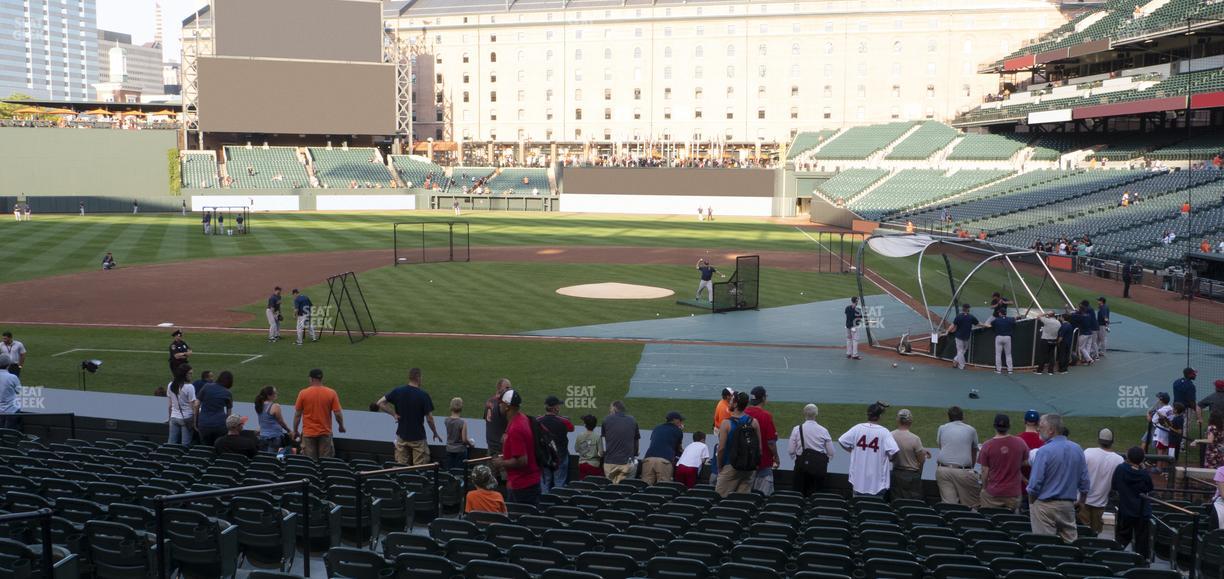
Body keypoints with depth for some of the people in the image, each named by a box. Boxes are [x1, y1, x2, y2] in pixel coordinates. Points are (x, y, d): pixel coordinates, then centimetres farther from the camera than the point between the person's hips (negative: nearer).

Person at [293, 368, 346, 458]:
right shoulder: (331, 393, -6)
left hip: (308, 434, 0)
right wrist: (341, 426, 11)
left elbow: (297, 415, -1)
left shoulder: (303, 393, -6)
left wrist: (295, 431, 11)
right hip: (325, 433, 0)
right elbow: (338, 413, -7)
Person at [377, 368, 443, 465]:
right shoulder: (423, 395, -14)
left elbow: (380, 403, -2)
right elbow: (429, 419, -11)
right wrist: (435, 434, 3)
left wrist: (394, 414, 1)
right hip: (418, 437, -4)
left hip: (401, 436, 4)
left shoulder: (398, 391, -4)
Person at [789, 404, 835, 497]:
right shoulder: (823, 430, -1)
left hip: (802, 463, -1)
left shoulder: (797, 429, -3)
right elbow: (831, 452, 2)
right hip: (820, 466, 1)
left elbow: (791, 451, -2)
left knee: (799, 494, 7)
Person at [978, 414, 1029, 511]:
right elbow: (1025, 463, 8)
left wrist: (984, 488, 7)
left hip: (992, 494, -2)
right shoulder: (1020, 443, -5)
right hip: (1013, 492, 2)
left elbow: (985, 471, -7)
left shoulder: (987, 446, -11)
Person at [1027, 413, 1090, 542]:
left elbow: (1035, 482, -15)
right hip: (1068, 505, 6)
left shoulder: (1045, 451, -14)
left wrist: (1031, 501, 0)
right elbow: (1085, 482, 8)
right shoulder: (1077, 449, 4)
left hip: (1045, 505, -5)